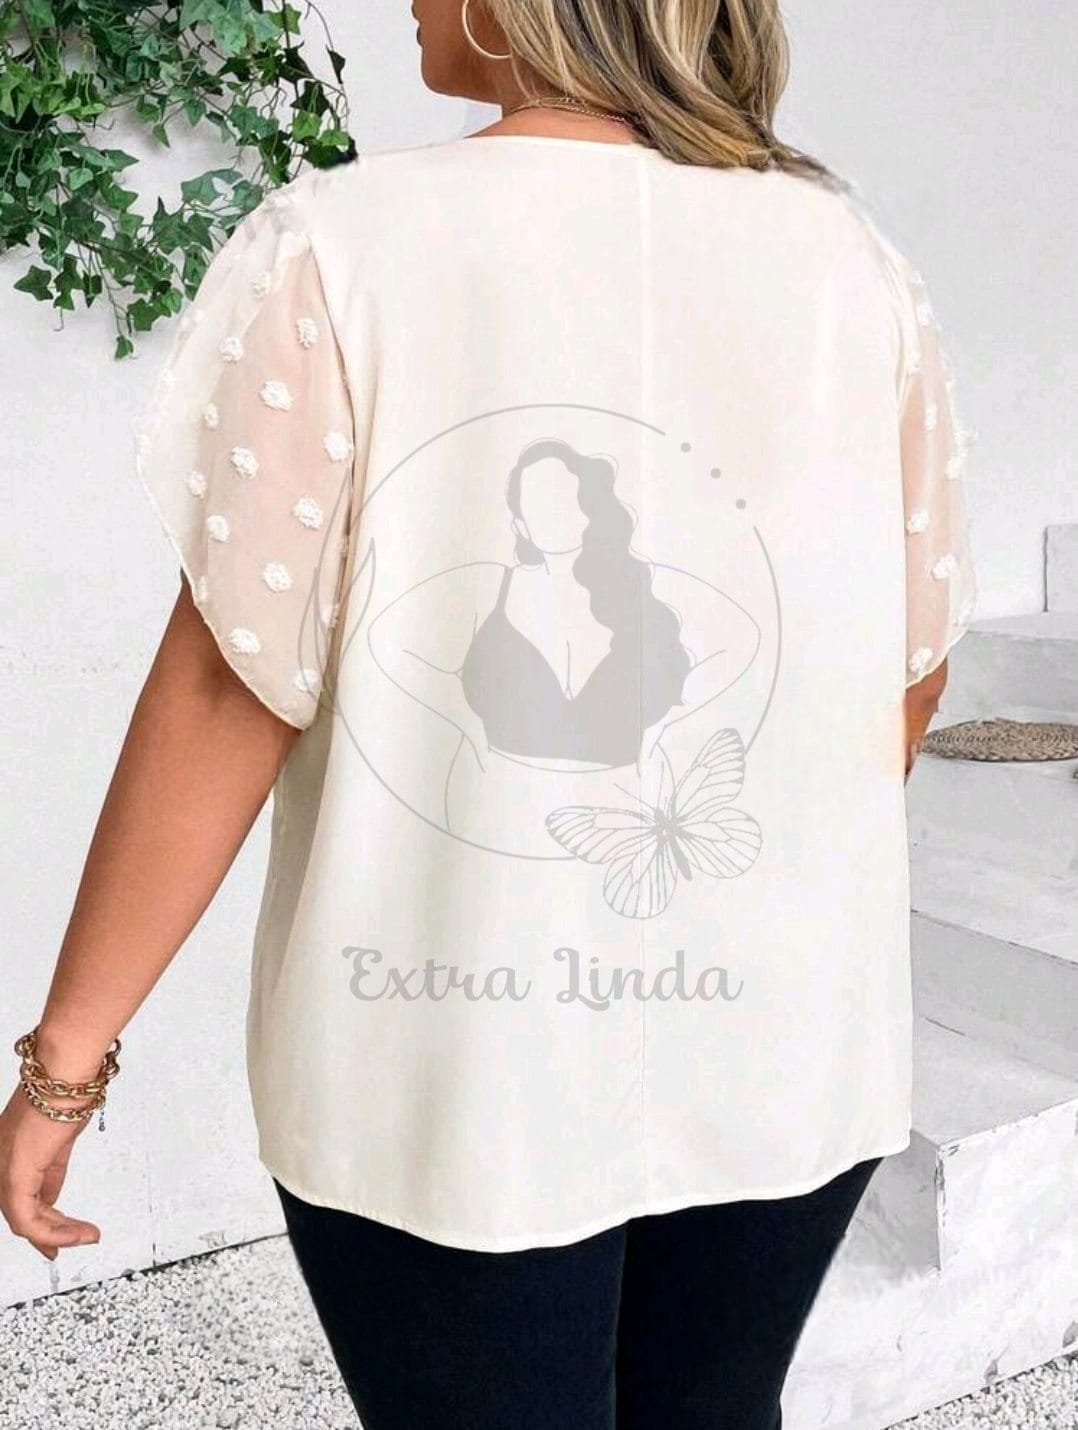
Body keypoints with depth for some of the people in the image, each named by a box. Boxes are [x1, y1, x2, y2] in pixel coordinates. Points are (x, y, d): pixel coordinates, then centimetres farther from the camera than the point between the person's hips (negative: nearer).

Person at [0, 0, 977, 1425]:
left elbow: (231, 691, -14)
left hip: (453, 1082, -3)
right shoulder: (853, 258, -2)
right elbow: (909, 666, 4)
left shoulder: (339, 251, -13)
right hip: (780, 1053, 4)